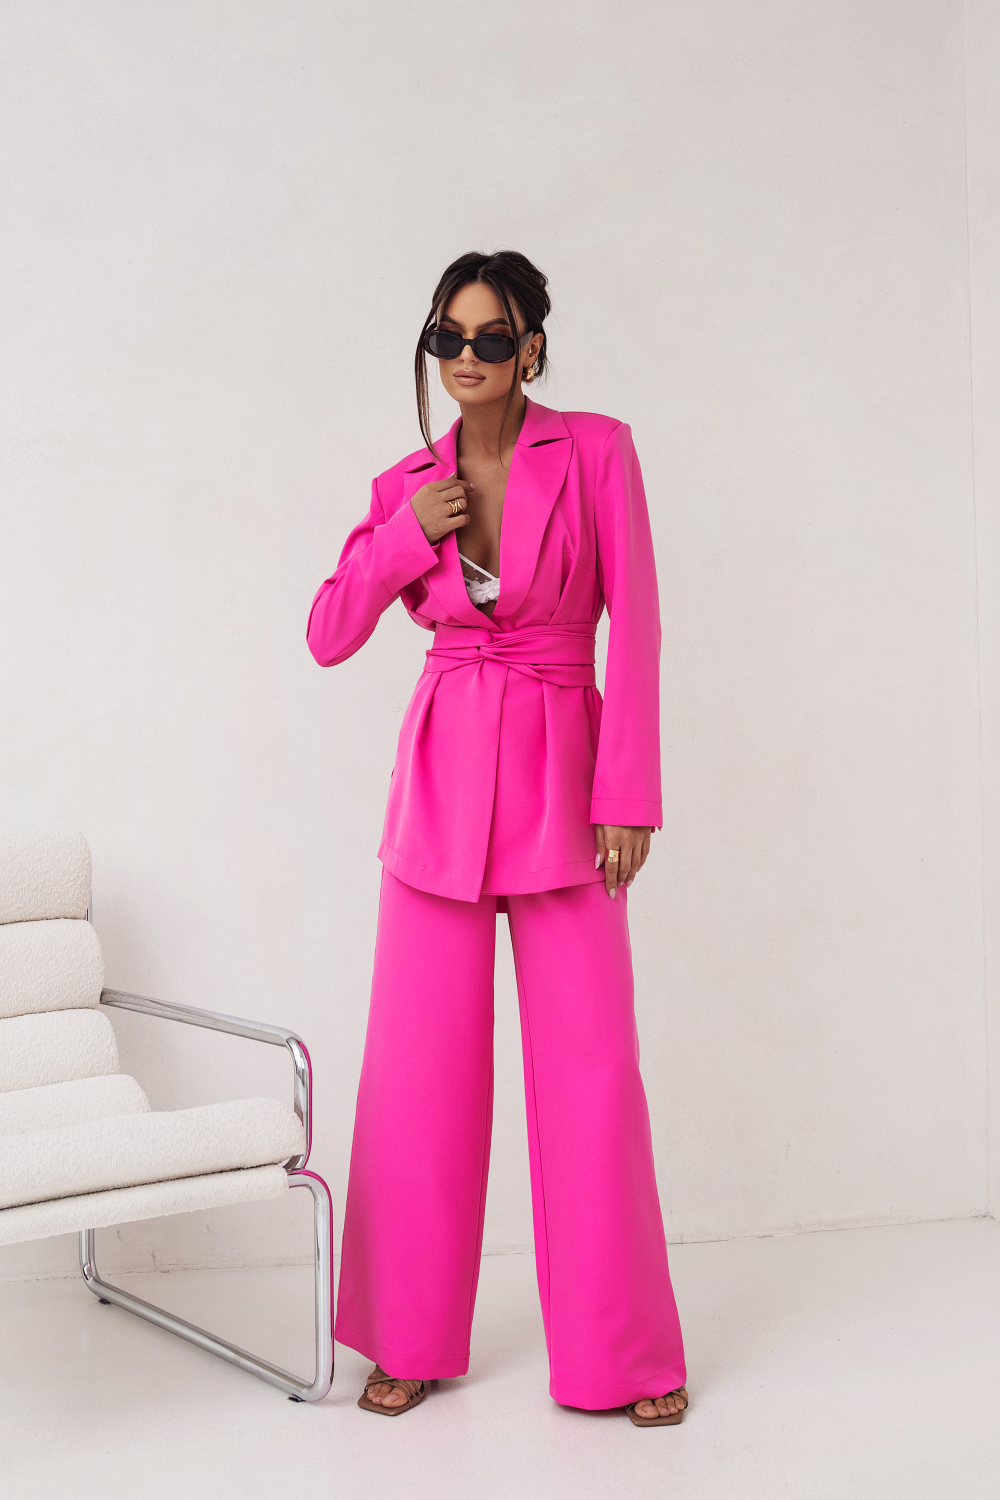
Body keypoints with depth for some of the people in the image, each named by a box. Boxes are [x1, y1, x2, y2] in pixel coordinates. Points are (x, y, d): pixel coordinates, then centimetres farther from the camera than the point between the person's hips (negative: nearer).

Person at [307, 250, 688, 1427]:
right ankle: (410, 1340, 19)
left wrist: (628, 794, -10)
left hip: (560, 774, -2)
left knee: (590, 1065, -1)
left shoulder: (595, 451, -2)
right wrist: (404, 540, -7)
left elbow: (635, 628, -6)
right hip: (442, 774, 3)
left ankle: (620, 1351, 14)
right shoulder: (407, 487, 7)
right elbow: (329, 637, 8)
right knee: (419, 1062, 4)